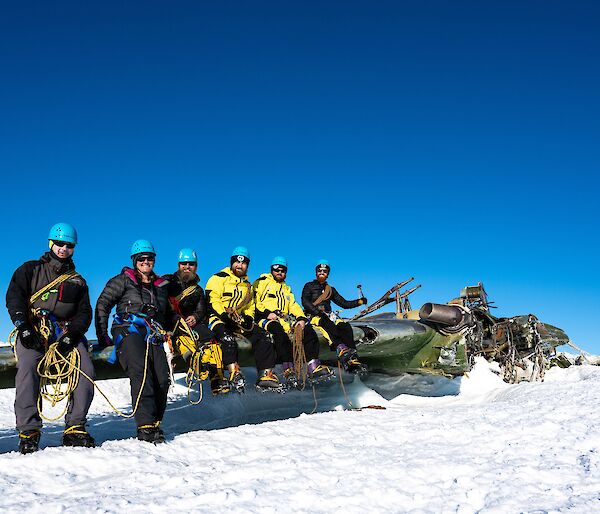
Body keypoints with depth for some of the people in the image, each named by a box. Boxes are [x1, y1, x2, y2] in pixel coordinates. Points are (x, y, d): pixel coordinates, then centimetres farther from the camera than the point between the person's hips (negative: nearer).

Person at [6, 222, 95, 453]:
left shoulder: (77, 281, 23)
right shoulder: (30, 270, 16)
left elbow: (84, 313, 12)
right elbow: (14, 297, 2)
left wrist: (71, 335, -8)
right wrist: (23, 327, -14)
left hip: (66, 331, 2)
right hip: (33, 330, -2)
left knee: (86, 369, -20)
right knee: (28, 368, -28)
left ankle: (75, 428, -13)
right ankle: (28, 431, -24)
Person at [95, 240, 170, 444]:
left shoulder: (161, 285, 25)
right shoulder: (123, 280, 11)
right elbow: (102, 306, 7)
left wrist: (164, 335, 25)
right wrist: (103, 337, 1)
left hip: (153, 337, 5)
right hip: (128, 332, -5)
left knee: (162, 379, -15)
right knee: (141, 374, -26)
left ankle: (155, 423, -5)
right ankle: (146, 427, -34)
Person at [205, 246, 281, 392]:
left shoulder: (247, 285, 20)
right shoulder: (219, 278, -3)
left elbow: (250, 306, 21)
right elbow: (211, 301, -12)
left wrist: (248, 318, -1)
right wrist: (226, 315, -24)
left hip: (239, 319, 6)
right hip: (218, 319, -6)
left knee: (263, 337, -11)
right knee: (227, 337, -37)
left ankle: (265, 375, -13)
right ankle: (234, 373, -40)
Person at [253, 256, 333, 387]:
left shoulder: (286, 289, 31)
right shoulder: (262, 282, 11)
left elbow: (294, 306, 19)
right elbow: (253, 300, -2)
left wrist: (301, 318, -1)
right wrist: (267, 313, -16)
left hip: (285, 319, 6)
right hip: (265, 319, -6)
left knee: (309, 331, -15)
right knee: (280, 331, -39)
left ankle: (314, 368, -21)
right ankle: (288, 371, -42)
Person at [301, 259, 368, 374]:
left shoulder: (331, 290, 27)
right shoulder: (309, 286, 14)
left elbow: (344, 303, 22)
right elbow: (305, 302, -1)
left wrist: (359, 302, 5)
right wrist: (317, 312, -19)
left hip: (328, 315, 4)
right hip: (313, 316, -4)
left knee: (345, 326, -27)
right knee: (328, 325, -39)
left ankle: (352, 359, -40)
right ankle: (342, 351, -58)